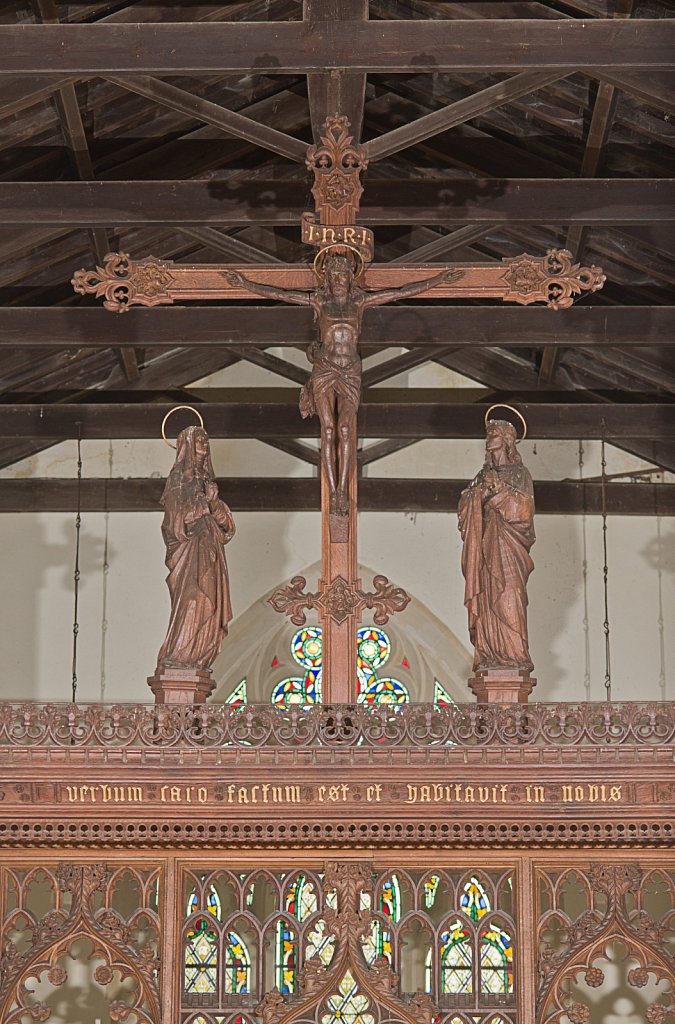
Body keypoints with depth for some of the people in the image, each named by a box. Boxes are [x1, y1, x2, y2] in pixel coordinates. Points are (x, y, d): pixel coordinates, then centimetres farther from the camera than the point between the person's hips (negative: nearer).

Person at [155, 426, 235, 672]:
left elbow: (224, 523, 15)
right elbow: (177, 516, -12)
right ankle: (177, 657, -13)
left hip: (208, 552, 7)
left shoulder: (205, 479, 19)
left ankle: (198, 657, 4)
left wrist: (214, 502, -4)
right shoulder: (179, 478, -3)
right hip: (189, 549, -7)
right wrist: (205, 501, -13)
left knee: (208, 603, 2)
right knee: (190, 600, -14)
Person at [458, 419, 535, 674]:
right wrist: (475, 495, -4)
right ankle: (490, 655, -2)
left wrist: (499, 489, -15)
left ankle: (515, 654, -13)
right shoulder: (485, 475, 19)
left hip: (506, 546, -5)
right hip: (485, 545, 5)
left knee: (507, 598, -13)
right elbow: (469, 512, 15)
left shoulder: (518, 474, 3)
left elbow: (523, 507, -9)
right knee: (485, 600, -2)